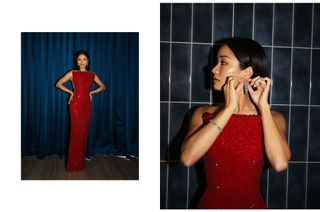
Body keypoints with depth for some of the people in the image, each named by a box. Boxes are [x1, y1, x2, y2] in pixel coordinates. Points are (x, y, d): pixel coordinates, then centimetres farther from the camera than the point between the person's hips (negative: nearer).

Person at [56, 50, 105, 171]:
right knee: (76, 132, -4)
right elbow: (58, 84, 1)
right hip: (76, 105, -3)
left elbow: (102, 86, 19)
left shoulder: (92, 75, 8)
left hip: (87, 105, 4)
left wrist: (91, 92, 7)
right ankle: (73, 164, 6)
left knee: (84, 132, 6)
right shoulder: (72, 73, 0)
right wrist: (71, 92, -1)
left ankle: (81, 161, 18)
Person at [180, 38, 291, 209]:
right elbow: (187, 158, -20)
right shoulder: (204, 114, -3)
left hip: (252, 204, 0)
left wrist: (263, 106, -15)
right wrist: (229, 107, -18)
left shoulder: (272, 118, -3)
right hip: (210, 203, 1)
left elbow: (280, 163, -20)